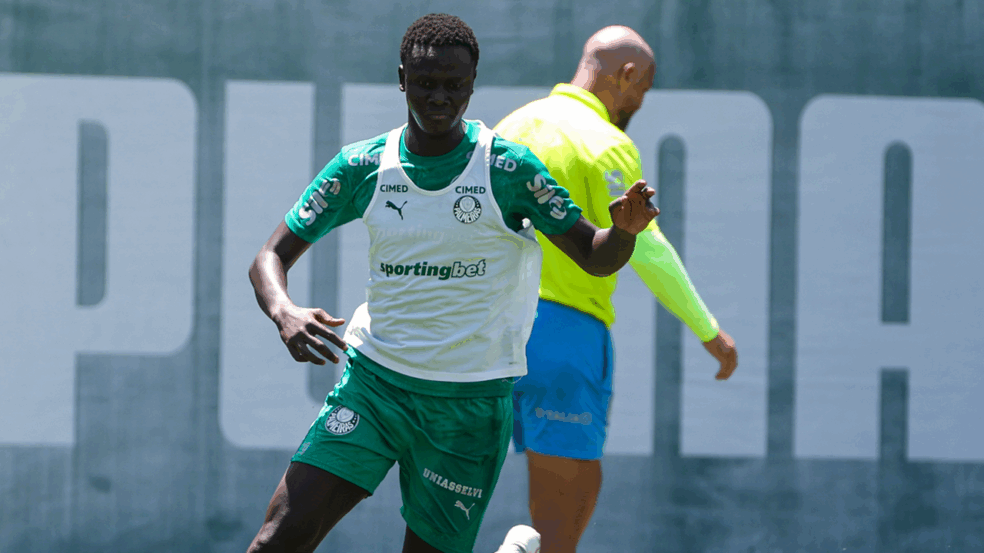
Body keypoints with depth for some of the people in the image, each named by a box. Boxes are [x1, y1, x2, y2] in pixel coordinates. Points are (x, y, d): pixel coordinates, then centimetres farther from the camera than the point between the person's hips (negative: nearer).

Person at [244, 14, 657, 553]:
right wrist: (283, 312, -21)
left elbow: (594, 257, 0)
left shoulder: (508, 169, -6)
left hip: (470, 403, -2)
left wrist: (624, 229, -24)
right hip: (373, 379, 2)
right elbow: (271, 256, 2)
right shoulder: (361, 167, 0)